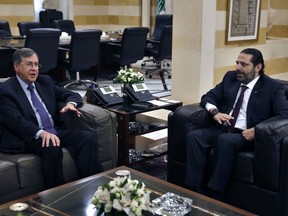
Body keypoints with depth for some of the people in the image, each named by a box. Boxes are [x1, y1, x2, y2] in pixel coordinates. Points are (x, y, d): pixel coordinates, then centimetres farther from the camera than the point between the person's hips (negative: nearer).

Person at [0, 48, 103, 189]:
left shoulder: (45, 81, 16)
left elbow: (72, 95, 20)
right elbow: (15, 121, -17)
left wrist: (70, 103, -6)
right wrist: (41, 133, -33)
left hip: (55, 132, 6)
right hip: (29, 138, -6)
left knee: (87, 137, -18)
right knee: (53, 148, -36)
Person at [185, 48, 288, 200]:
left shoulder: (272, 87, 1)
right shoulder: (230, 77, 15)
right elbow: (208, 97, 17)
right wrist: (214, 111, -7)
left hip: (246, 135, -5)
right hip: (222, 129, 5)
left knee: (225, 140, -37)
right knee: (192, 136, -23)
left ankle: (214, 195, -28)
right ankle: (196, 191, -23)